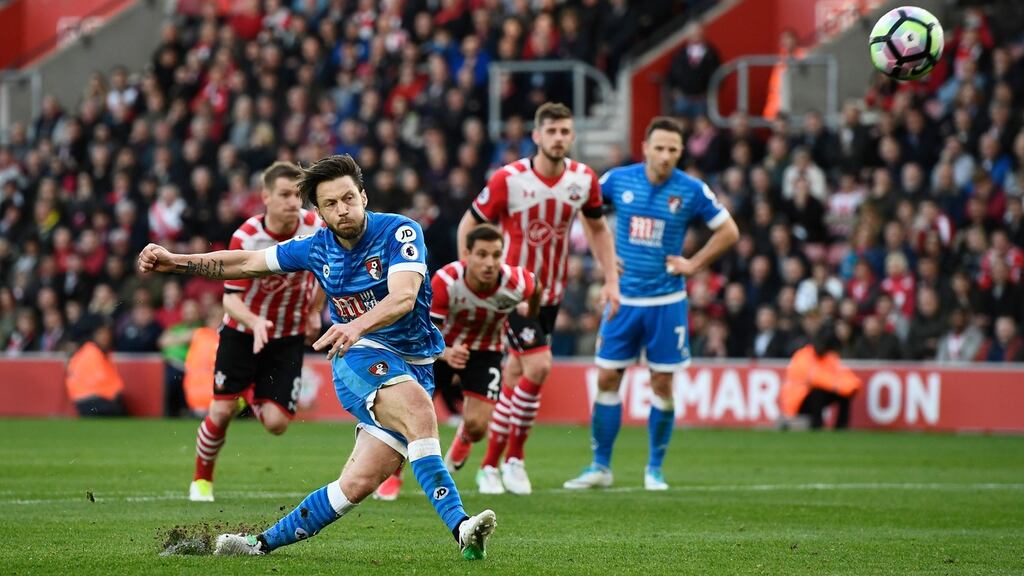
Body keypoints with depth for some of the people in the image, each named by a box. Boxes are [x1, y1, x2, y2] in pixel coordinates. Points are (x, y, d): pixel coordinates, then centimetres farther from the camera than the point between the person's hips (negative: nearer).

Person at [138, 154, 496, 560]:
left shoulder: (400, 232, -10)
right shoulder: (317, 248, 3)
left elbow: (404, 297, -26)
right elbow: (249, 263, 17)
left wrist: (359, 325, -45)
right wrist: (176, 262, 12)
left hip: (414, 366, 0)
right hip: (361, 359, 0)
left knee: (359, 483, -10)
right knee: (420, 411, -34)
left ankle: (265, 542, 7)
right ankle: (460, 527, -44)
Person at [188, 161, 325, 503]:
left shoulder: (315, 228, -15)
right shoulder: (246, 238, -22)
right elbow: (231, 298, -23)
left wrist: (314, 312, 7)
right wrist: (255, 322, -42)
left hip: (288, 337, 2)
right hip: (242, 332, -2)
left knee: (276, 424, -8)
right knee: (221, 412, -7)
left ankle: (254, 397, 30)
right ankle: (201, 480, 19)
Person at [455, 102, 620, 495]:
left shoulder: (584, 179, -4)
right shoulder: (508, 179, -17)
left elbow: (598, 229, 12)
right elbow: (469, 226, -6)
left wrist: (611, 280, 5)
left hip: (552, 292, 4)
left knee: (516, 375, 9)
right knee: (538, 366, -17)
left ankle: (491, 462, 22)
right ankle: (514, 457, 0)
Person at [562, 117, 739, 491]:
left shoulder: (691, 191, -7)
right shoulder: (618, 180, -4)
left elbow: (729, 231, 4)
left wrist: (694, 265, -3)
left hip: (666, 301, -1)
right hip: (624, 298, 1)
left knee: (662, 384, 1)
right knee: (607, 379, 1)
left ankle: (655, 468, 14)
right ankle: (600, 466, 10)